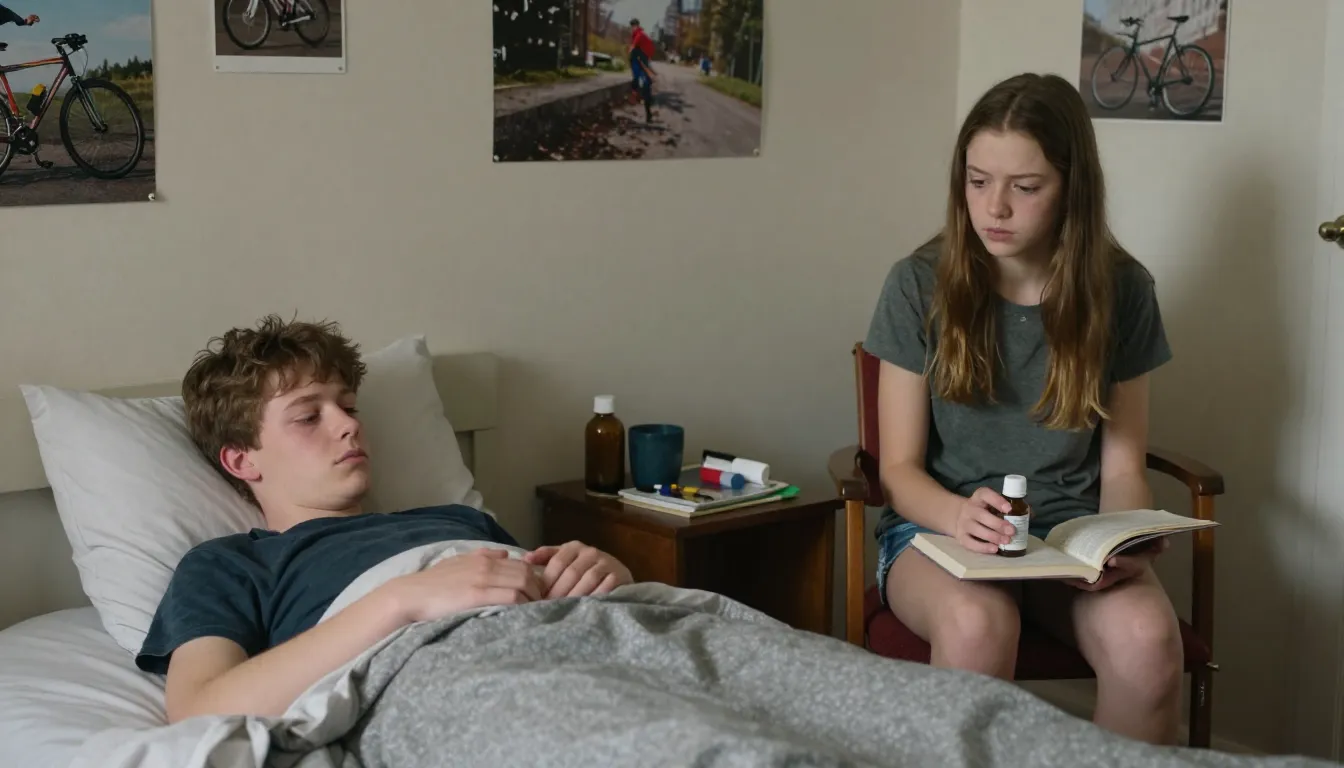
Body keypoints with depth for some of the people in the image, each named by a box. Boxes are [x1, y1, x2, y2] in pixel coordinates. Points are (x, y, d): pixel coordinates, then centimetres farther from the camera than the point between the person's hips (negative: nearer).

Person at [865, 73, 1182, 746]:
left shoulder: (1120, 291, -1)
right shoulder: (920, 285, -6)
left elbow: (1122, 468, 3)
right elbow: (899, 469, -4)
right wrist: (960, 515, -27)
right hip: (940, 522, -1)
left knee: (1147, 638, -31)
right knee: (977, 623, -37)